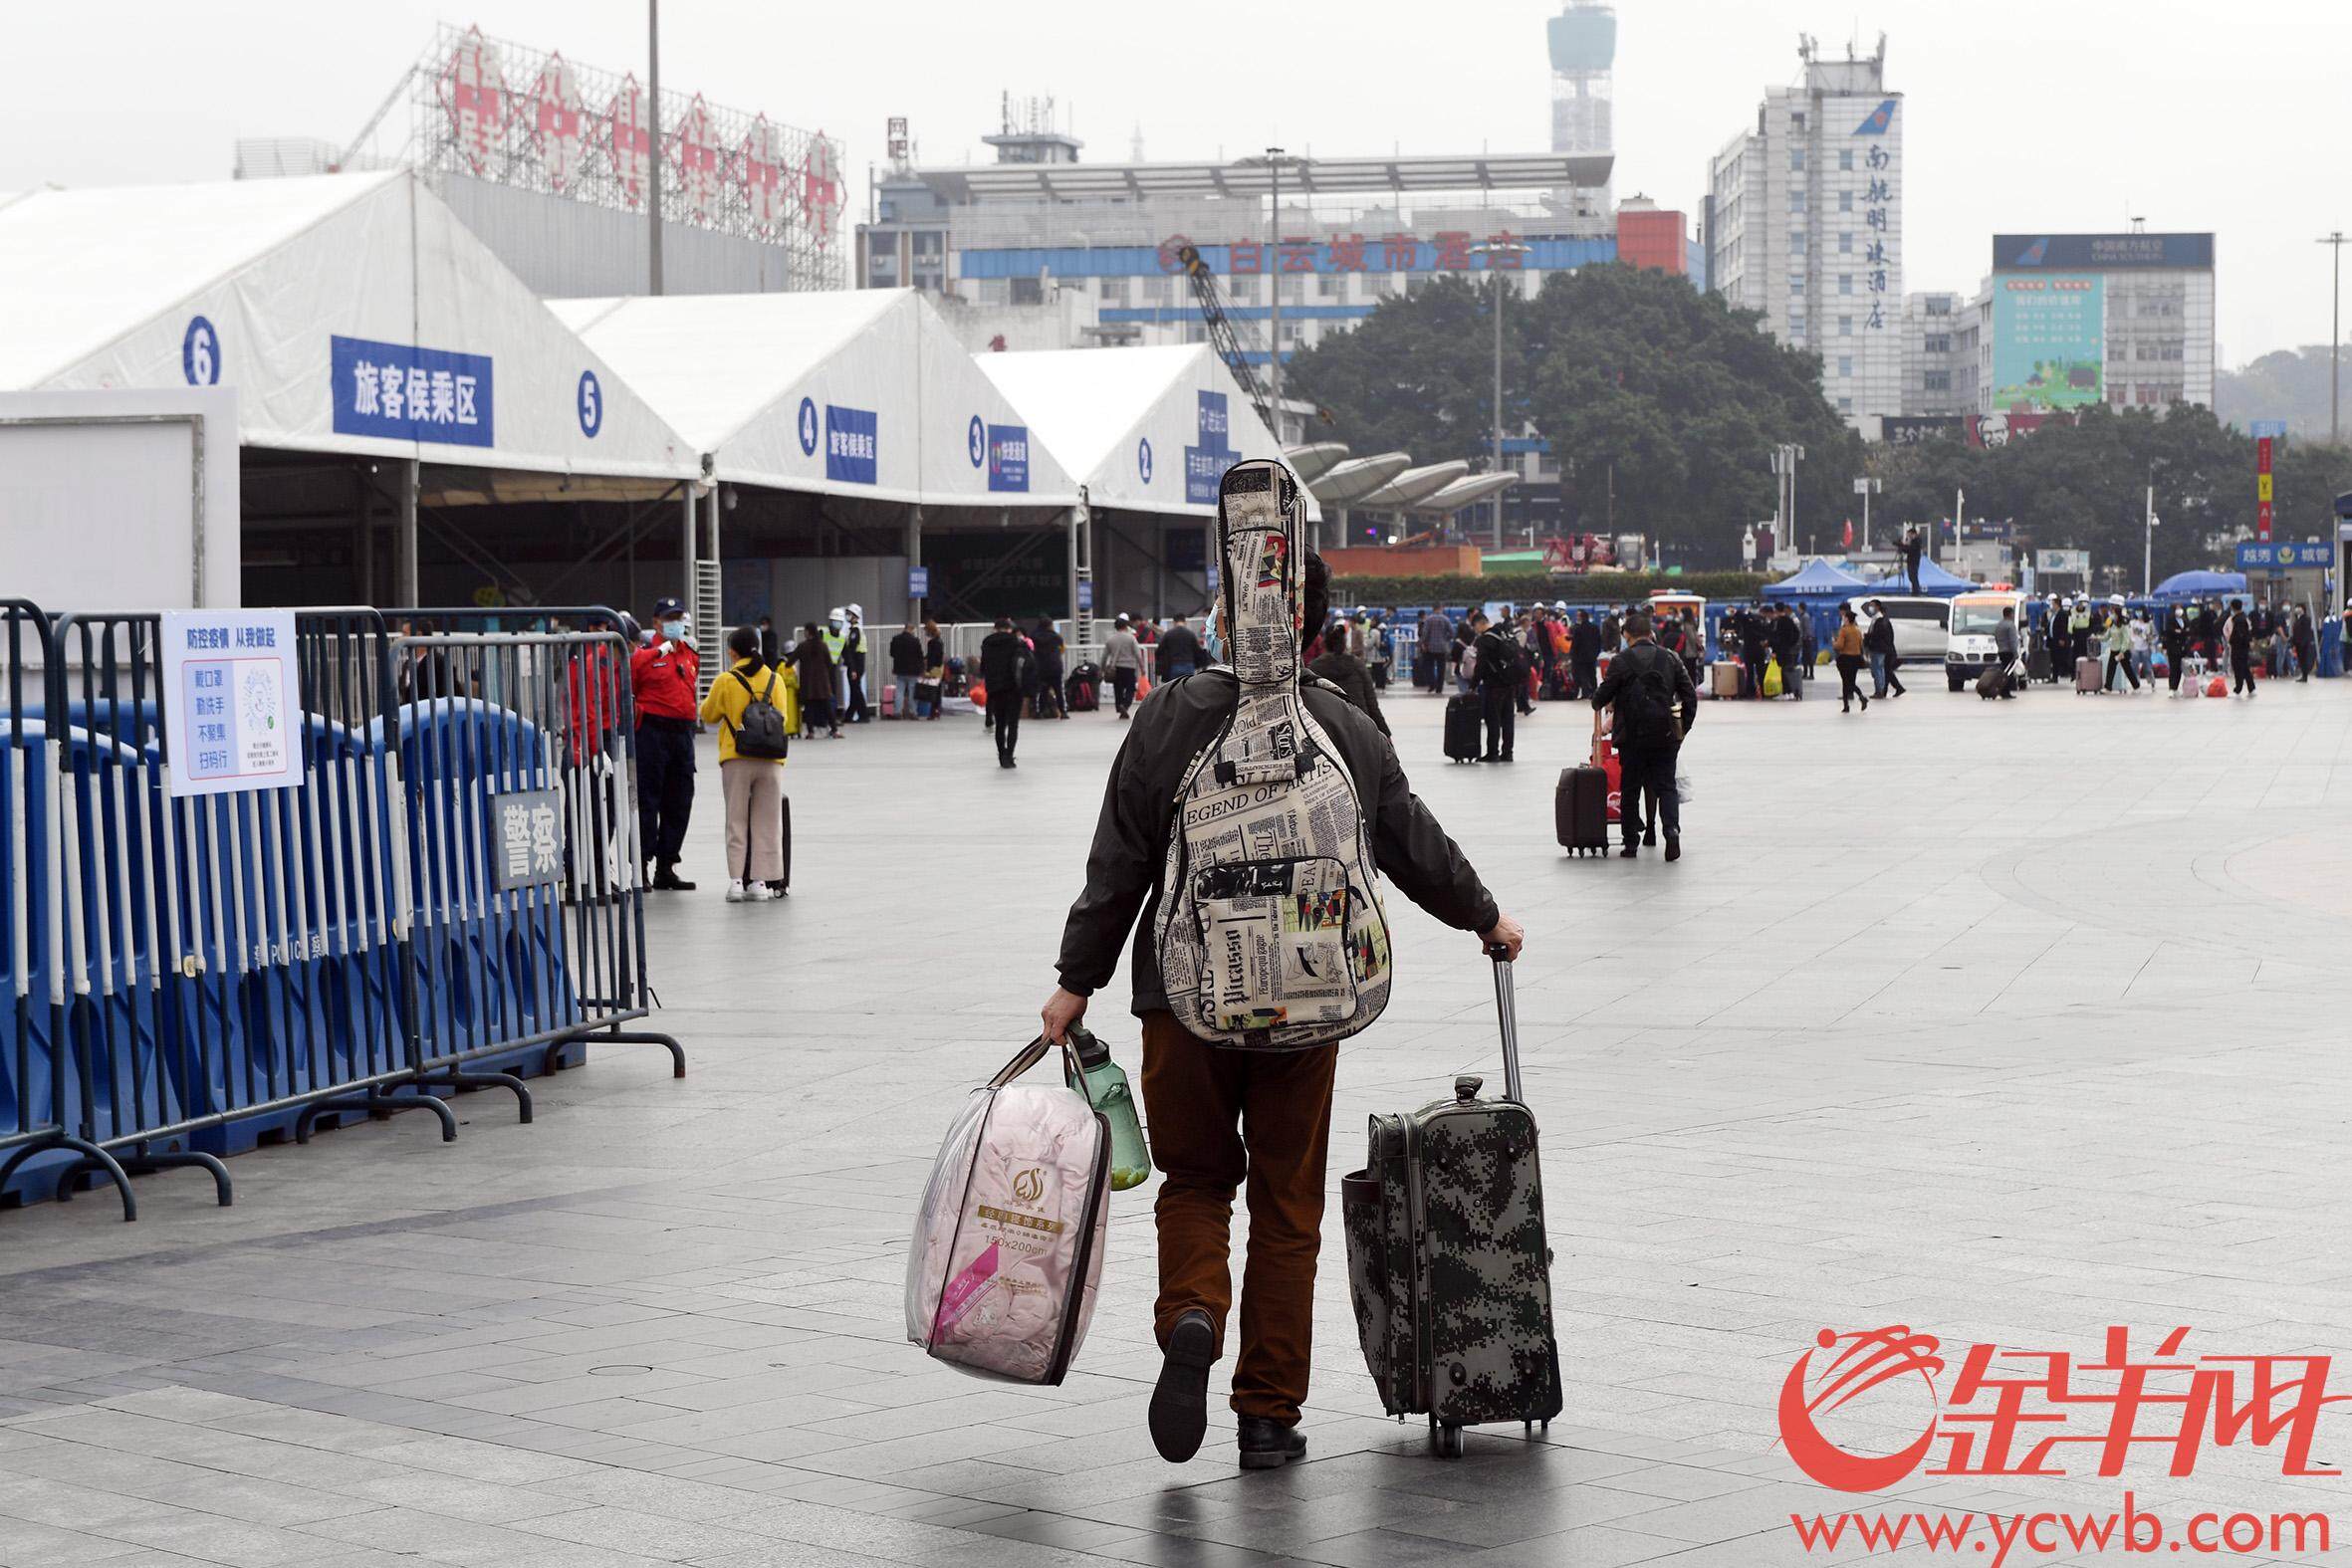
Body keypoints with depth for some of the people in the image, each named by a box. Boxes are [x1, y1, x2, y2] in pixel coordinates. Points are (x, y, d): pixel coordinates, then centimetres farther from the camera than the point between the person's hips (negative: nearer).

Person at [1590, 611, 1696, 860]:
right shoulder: (1670, 659, 7)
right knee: (1665, 785, 6)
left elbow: (1602, 696, -2)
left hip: (1633, 736, -2)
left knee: (1630, 789, 9)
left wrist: (1597, 704, 22)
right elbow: (1689, 697, 8)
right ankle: (1672, 829, -17)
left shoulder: (1621, 661, -6)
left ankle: (1631, 842, 11)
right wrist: (1682, 728, 16)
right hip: (1666, 736, 3)